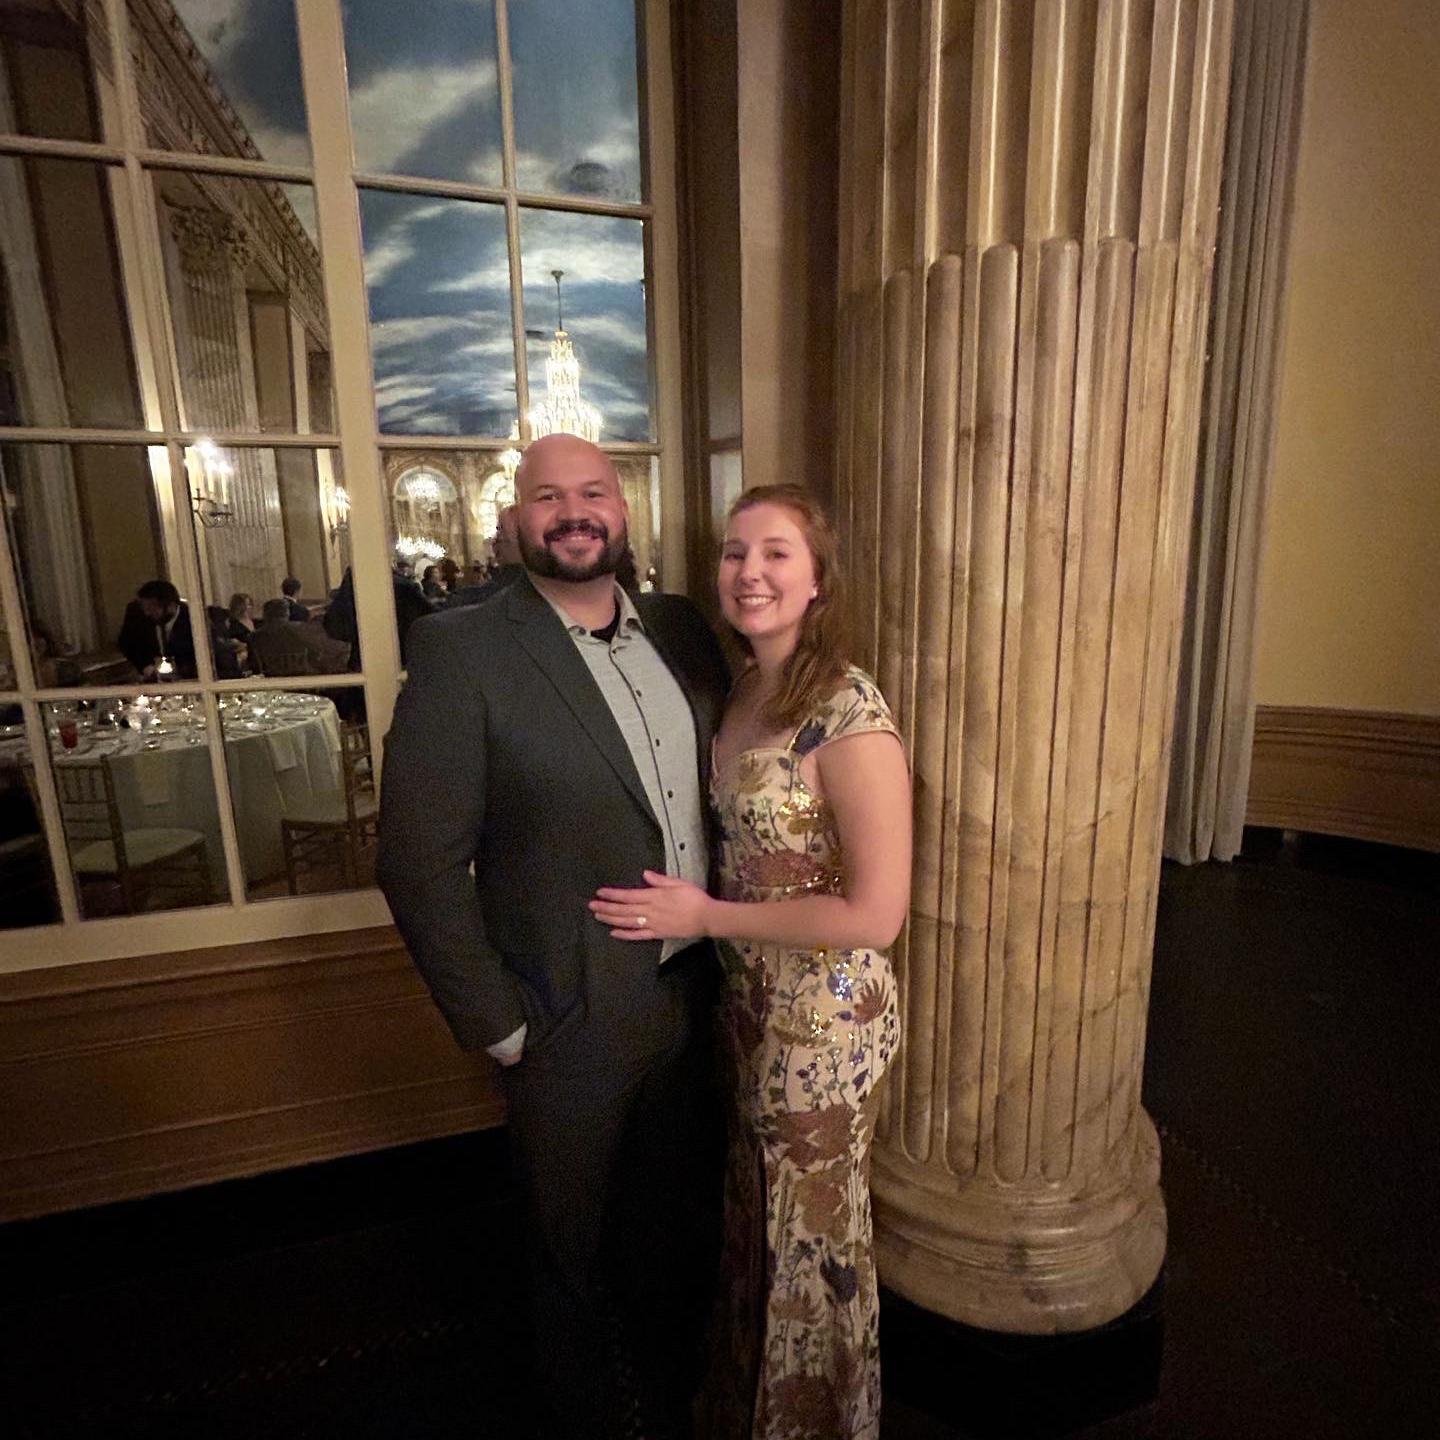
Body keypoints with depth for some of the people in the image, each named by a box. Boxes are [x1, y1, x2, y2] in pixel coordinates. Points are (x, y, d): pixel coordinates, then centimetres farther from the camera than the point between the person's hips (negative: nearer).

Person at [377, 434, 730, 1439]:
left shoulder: (682, 630, 0)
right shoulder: (461, 651, -15)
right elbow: (420, 862, -15)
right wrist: (498, 1027, -12)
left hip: (697, 1000, 5)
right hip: (575, 1026, -4)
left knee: (685, 1233, 28)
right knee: (578, 1261, 22)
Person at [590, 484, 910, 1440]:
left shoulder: (848, 713, -23)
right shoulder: (746, 692, 1)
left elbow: (876, 913, -24)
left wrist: (707, 916, -18)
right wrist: (693, 906, -1)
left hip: (825, 1020, -7)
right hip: (754, 1002, 7)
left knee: (817, 1238, 18)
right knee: (760, 1217, 28)